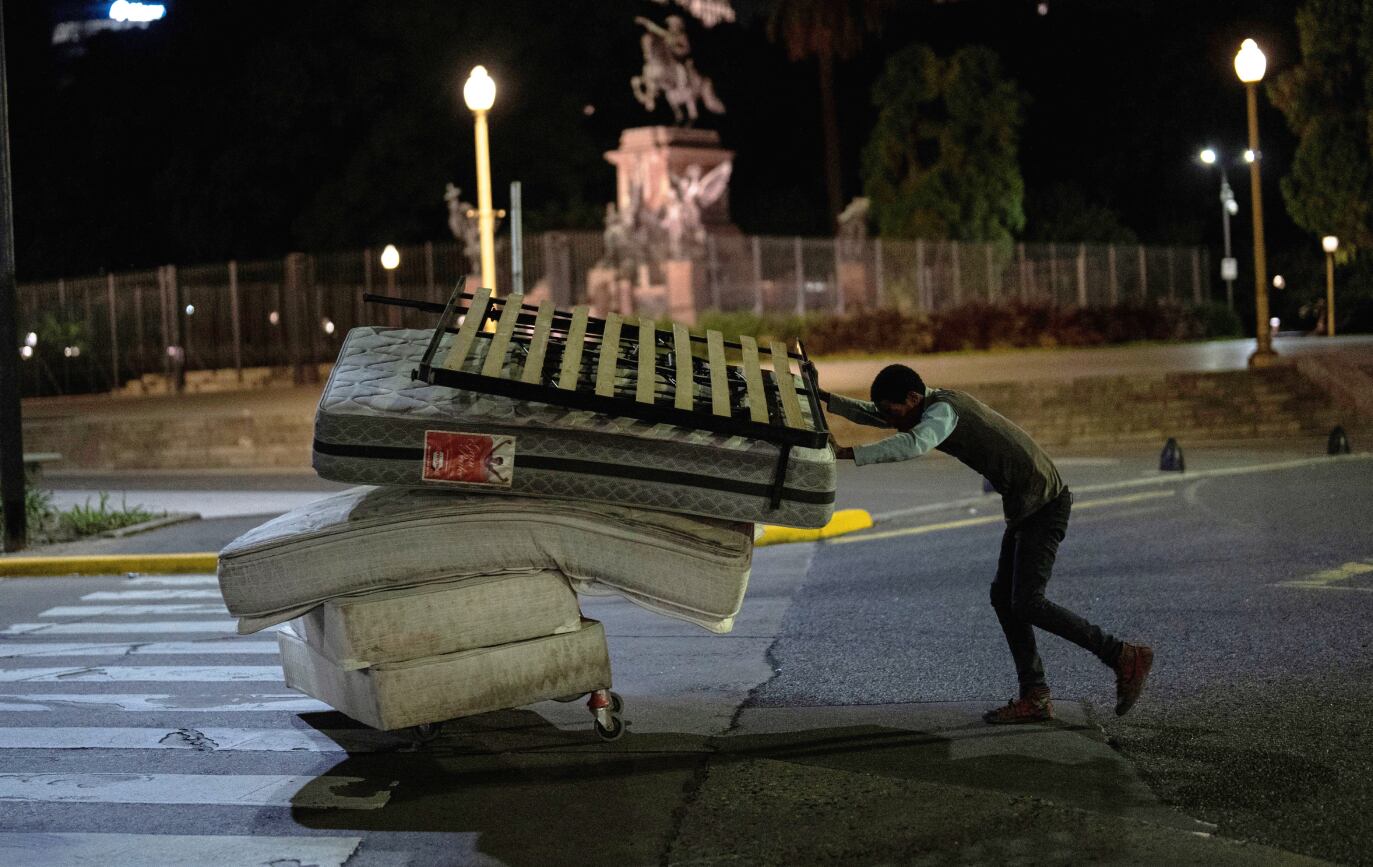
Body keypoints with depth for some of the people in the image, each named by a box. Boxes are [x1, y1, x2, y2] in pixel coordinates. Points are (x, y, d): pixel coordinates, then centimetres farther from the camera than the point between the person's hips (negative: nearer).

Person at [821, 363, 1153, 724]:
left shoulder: (943, 409, -19)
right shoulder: (932, 406, 10)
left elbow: (913, 445, -40)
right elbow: (869, 414, 21)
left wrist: (847, 453, -40)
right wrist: (824, 398, 8)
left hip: (1044, 504, -10)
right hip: (1024, 505, 10)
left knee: (1026, 604, -12)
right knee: (1003, 597, 5)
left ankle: (1124, 657, -5)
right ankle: (1035, 697, 4)